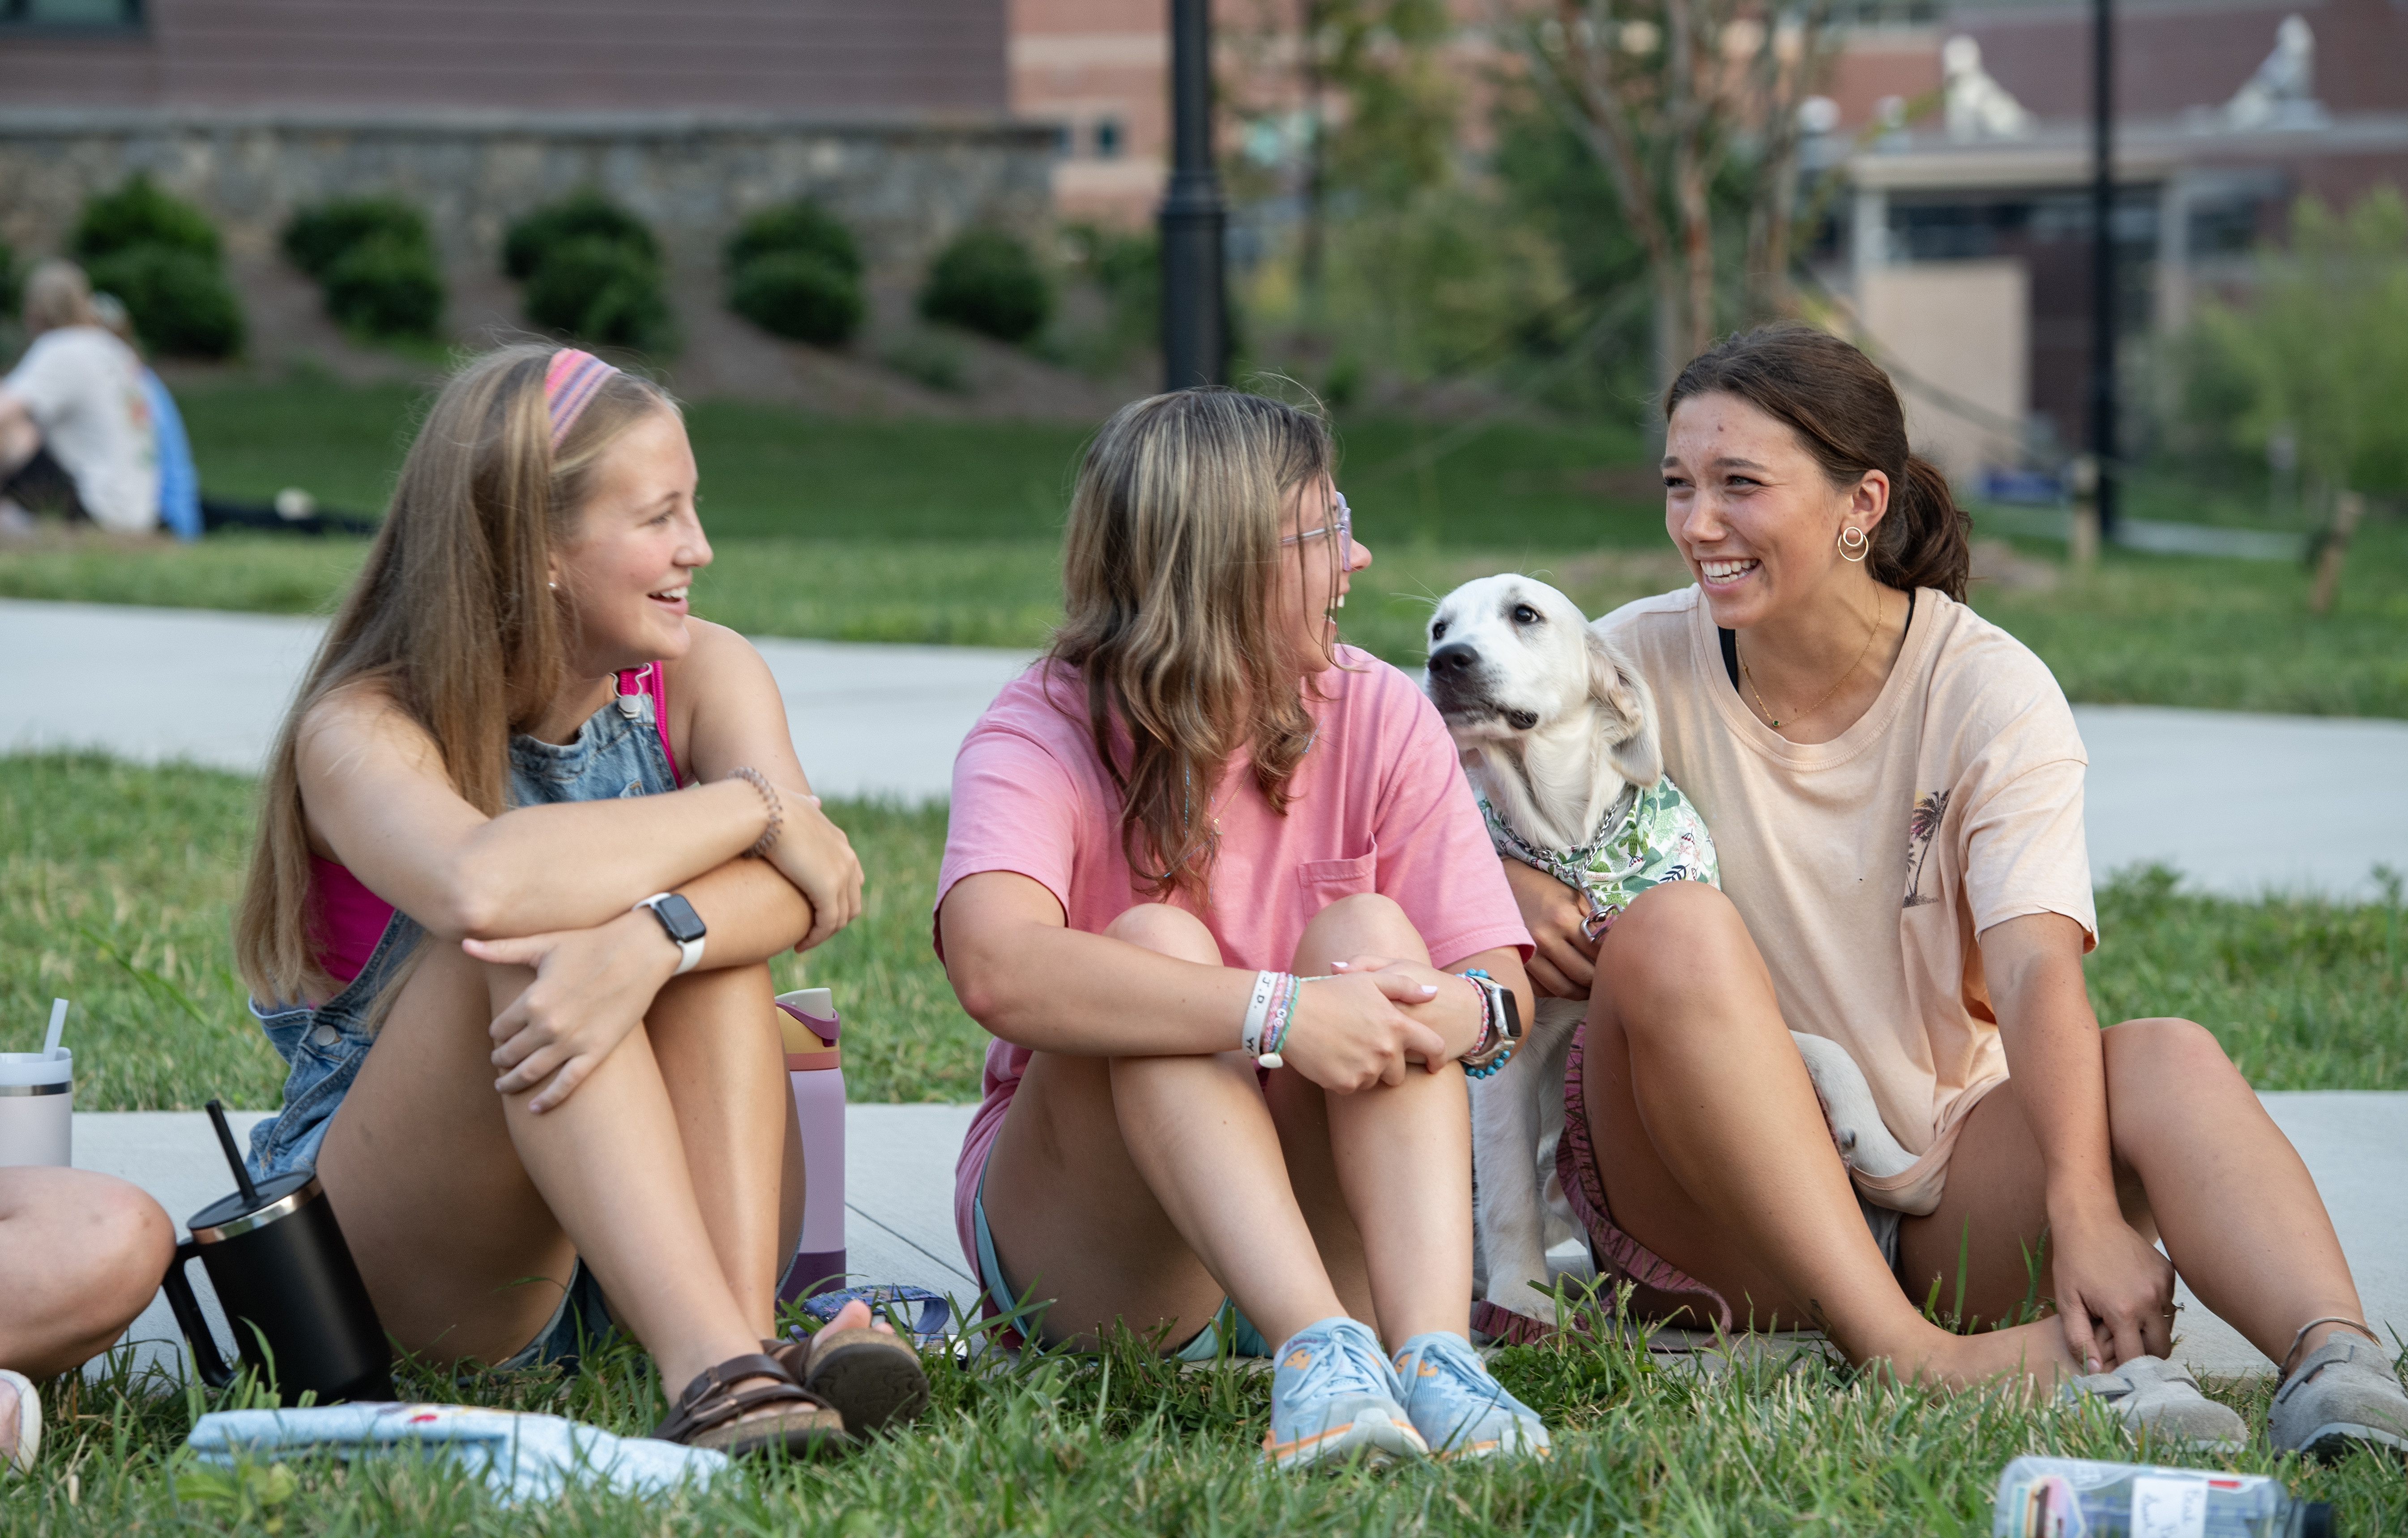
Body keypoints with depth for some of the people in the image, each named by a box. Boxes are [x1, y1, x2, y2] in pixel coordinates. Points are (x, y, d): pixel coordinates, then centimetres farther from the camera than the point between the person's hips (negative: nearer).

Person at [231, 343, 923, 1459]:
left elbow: (808, 888, -20)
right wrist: (750, 806, -27)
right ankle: (712, 1371, -48)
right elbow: (479, 884, -37)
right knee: (531, 933, -31)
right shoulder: (362, 730, -12)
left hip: (654, 1230, 4)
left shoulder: (698, 678, 1)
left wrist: (650, 944, -41)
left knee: (694, 908, -23)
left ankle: (744, 1337, -40)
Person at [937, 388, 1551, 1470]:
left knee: (1368, 931, -22)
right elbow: (996, 969, -34)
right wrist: (1279, 1014, -41)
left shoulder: (1377, 719, 0)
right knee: (1155, 946, -28)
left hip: (1324, 1216, 3)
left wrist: (1459, 1011, -32)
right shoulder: (1039, 736, -12)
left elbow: (1503, 988, -6)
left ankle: (1431, 1345, -42)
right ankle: (1320, 1346, -48)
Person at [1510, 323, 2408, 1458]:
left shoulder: (1991, 691, -5)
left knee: (2168, 1059, -27)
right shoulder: (1643, 664, -1)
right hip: (1718, 1213, 0)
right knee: (1673, 926, -27)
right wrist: (1516, 884, -19)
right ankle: (1905, 1353, -40)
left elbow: (2038, 968, -18)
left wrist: (2086, 1213, -35)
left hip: (1951, 1173, 0)